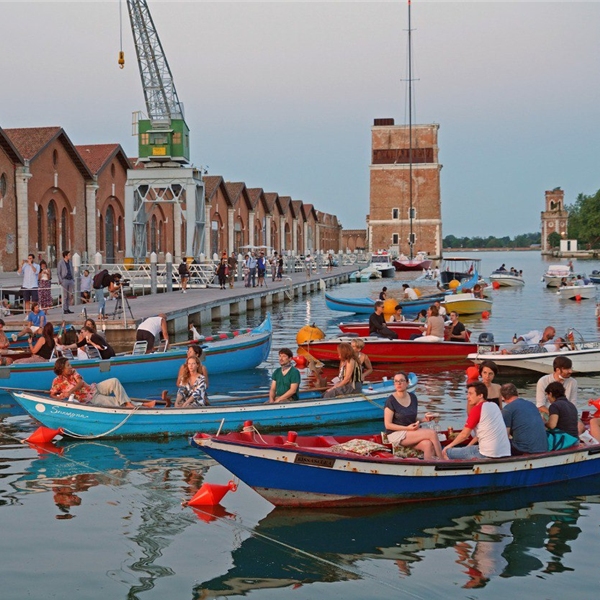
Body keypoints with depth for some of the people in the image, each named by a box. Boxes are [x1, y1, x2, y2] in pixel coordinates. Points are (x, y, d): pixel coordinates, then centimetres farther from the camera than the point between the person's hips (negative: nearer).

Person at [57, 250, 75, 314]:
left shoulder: (70, 262, 14)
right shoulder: (61, 263, -4)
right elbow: (58, 272, -4)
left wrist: (73, 280, 14)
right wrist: (61, 281, -12)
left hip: (70, 280, 6)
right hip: (64, 280, -6)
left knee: (70, 296, 6)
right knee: (65, 296, -4)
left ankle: (67, 309, 13)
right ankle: (65, 309, -1)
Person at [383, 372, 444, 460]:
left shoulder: (413, 397, 9)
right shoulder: (391, 401, -10)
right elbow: (388, 425, -12)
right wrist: (407, 428, -21)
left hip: (412, 432, 6)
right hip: (396, 434, -6)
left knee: (428, 445, -29)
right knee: (432, 433, -23)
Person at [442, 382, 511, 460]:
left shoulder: (477, 409, -10)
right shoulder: (494, 406, 13)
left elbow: (464, 434, -6)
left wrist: (449, 446, 9)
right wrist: (469, 446, 22)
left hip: (488, 455, -9)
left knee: (447, 452, 0)